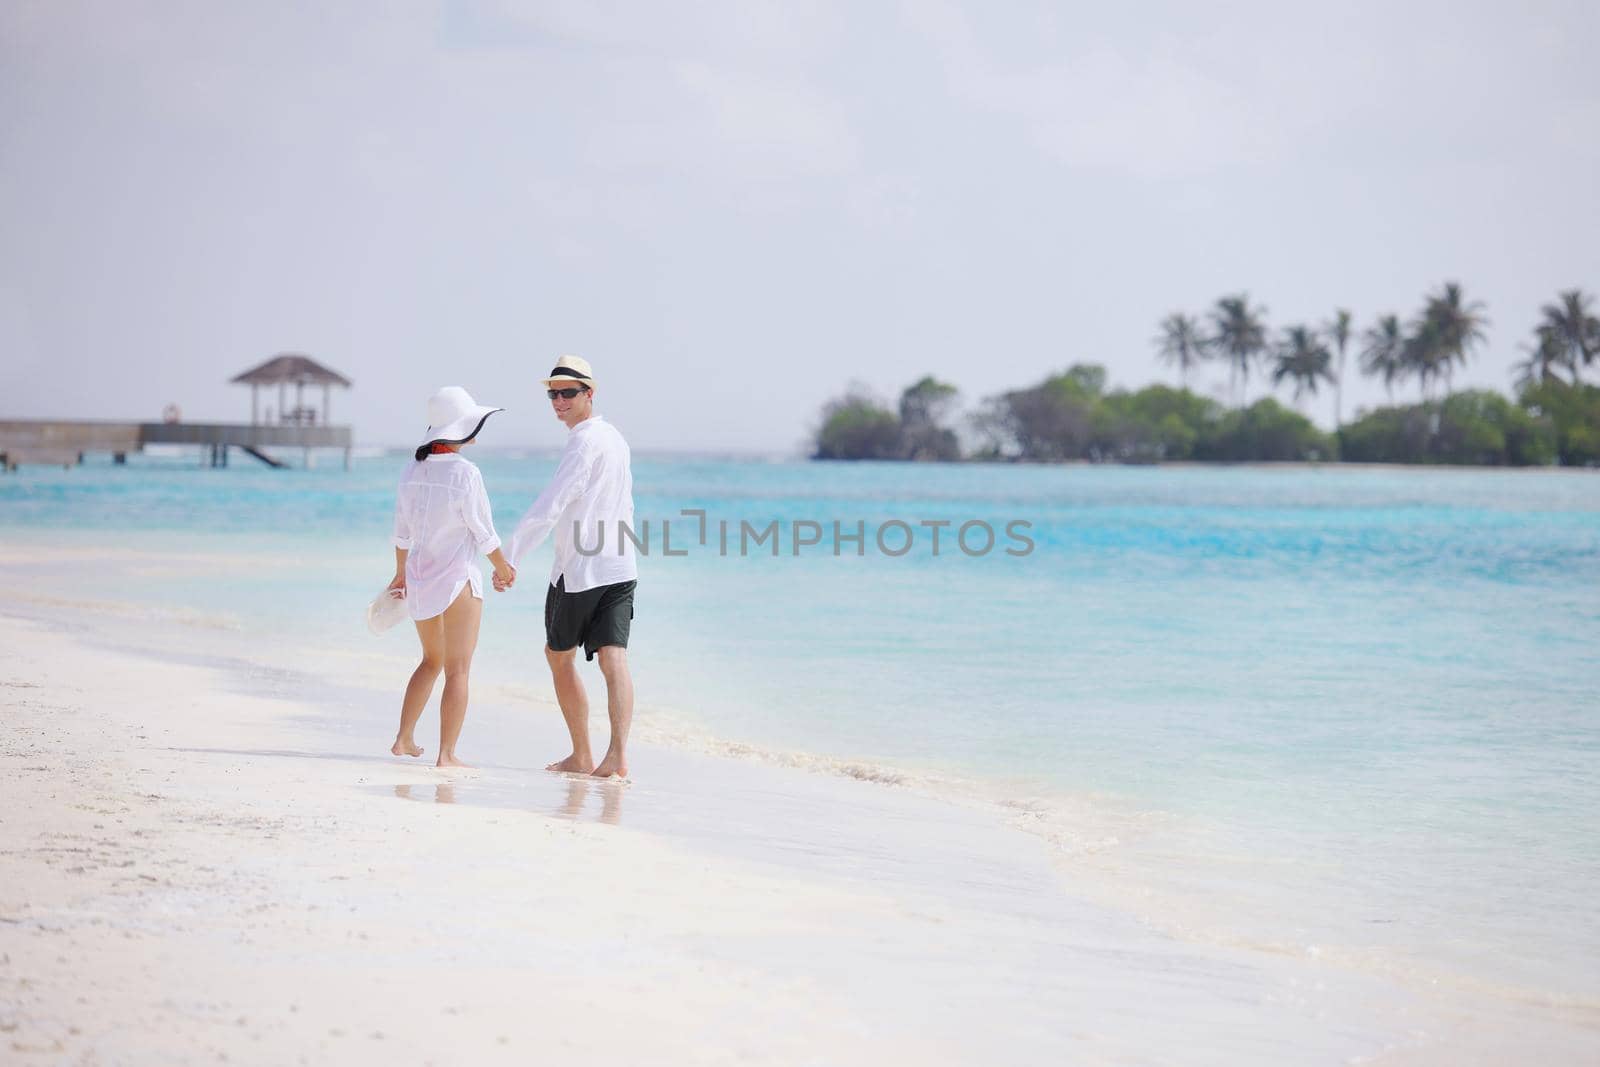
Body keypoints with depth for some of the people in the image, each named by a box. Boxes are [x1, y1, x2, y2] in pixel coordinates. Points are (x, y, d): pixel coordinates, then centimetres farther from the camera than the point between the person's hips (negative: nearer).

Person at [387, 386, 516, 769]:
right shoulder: (464, 472, -17)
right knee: (457, 669, 1)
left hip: (420, 576, 6)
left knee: (432, 660, 23)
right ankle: (446, 754, -1)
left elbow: (402, 529, 10)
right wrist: (503, 566, 6)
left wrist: (401, 572, 24)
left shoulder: (413, 469, 1)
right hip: (458, 577, -6)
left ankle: (404, 739, 21)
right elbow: (483, 530, -11)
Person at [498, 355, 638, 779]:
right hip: (621, 567, 7)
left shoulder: (584, 443, -14)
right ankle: (618, 755, -20)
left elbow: (548, 508, -20)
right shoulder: (615, 438, 14)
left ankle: (582, 755, 15)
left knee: (559, 656, 11)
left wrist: (510, 559, -17)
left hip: (578, 570, -7)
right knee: (614, 660, -5)